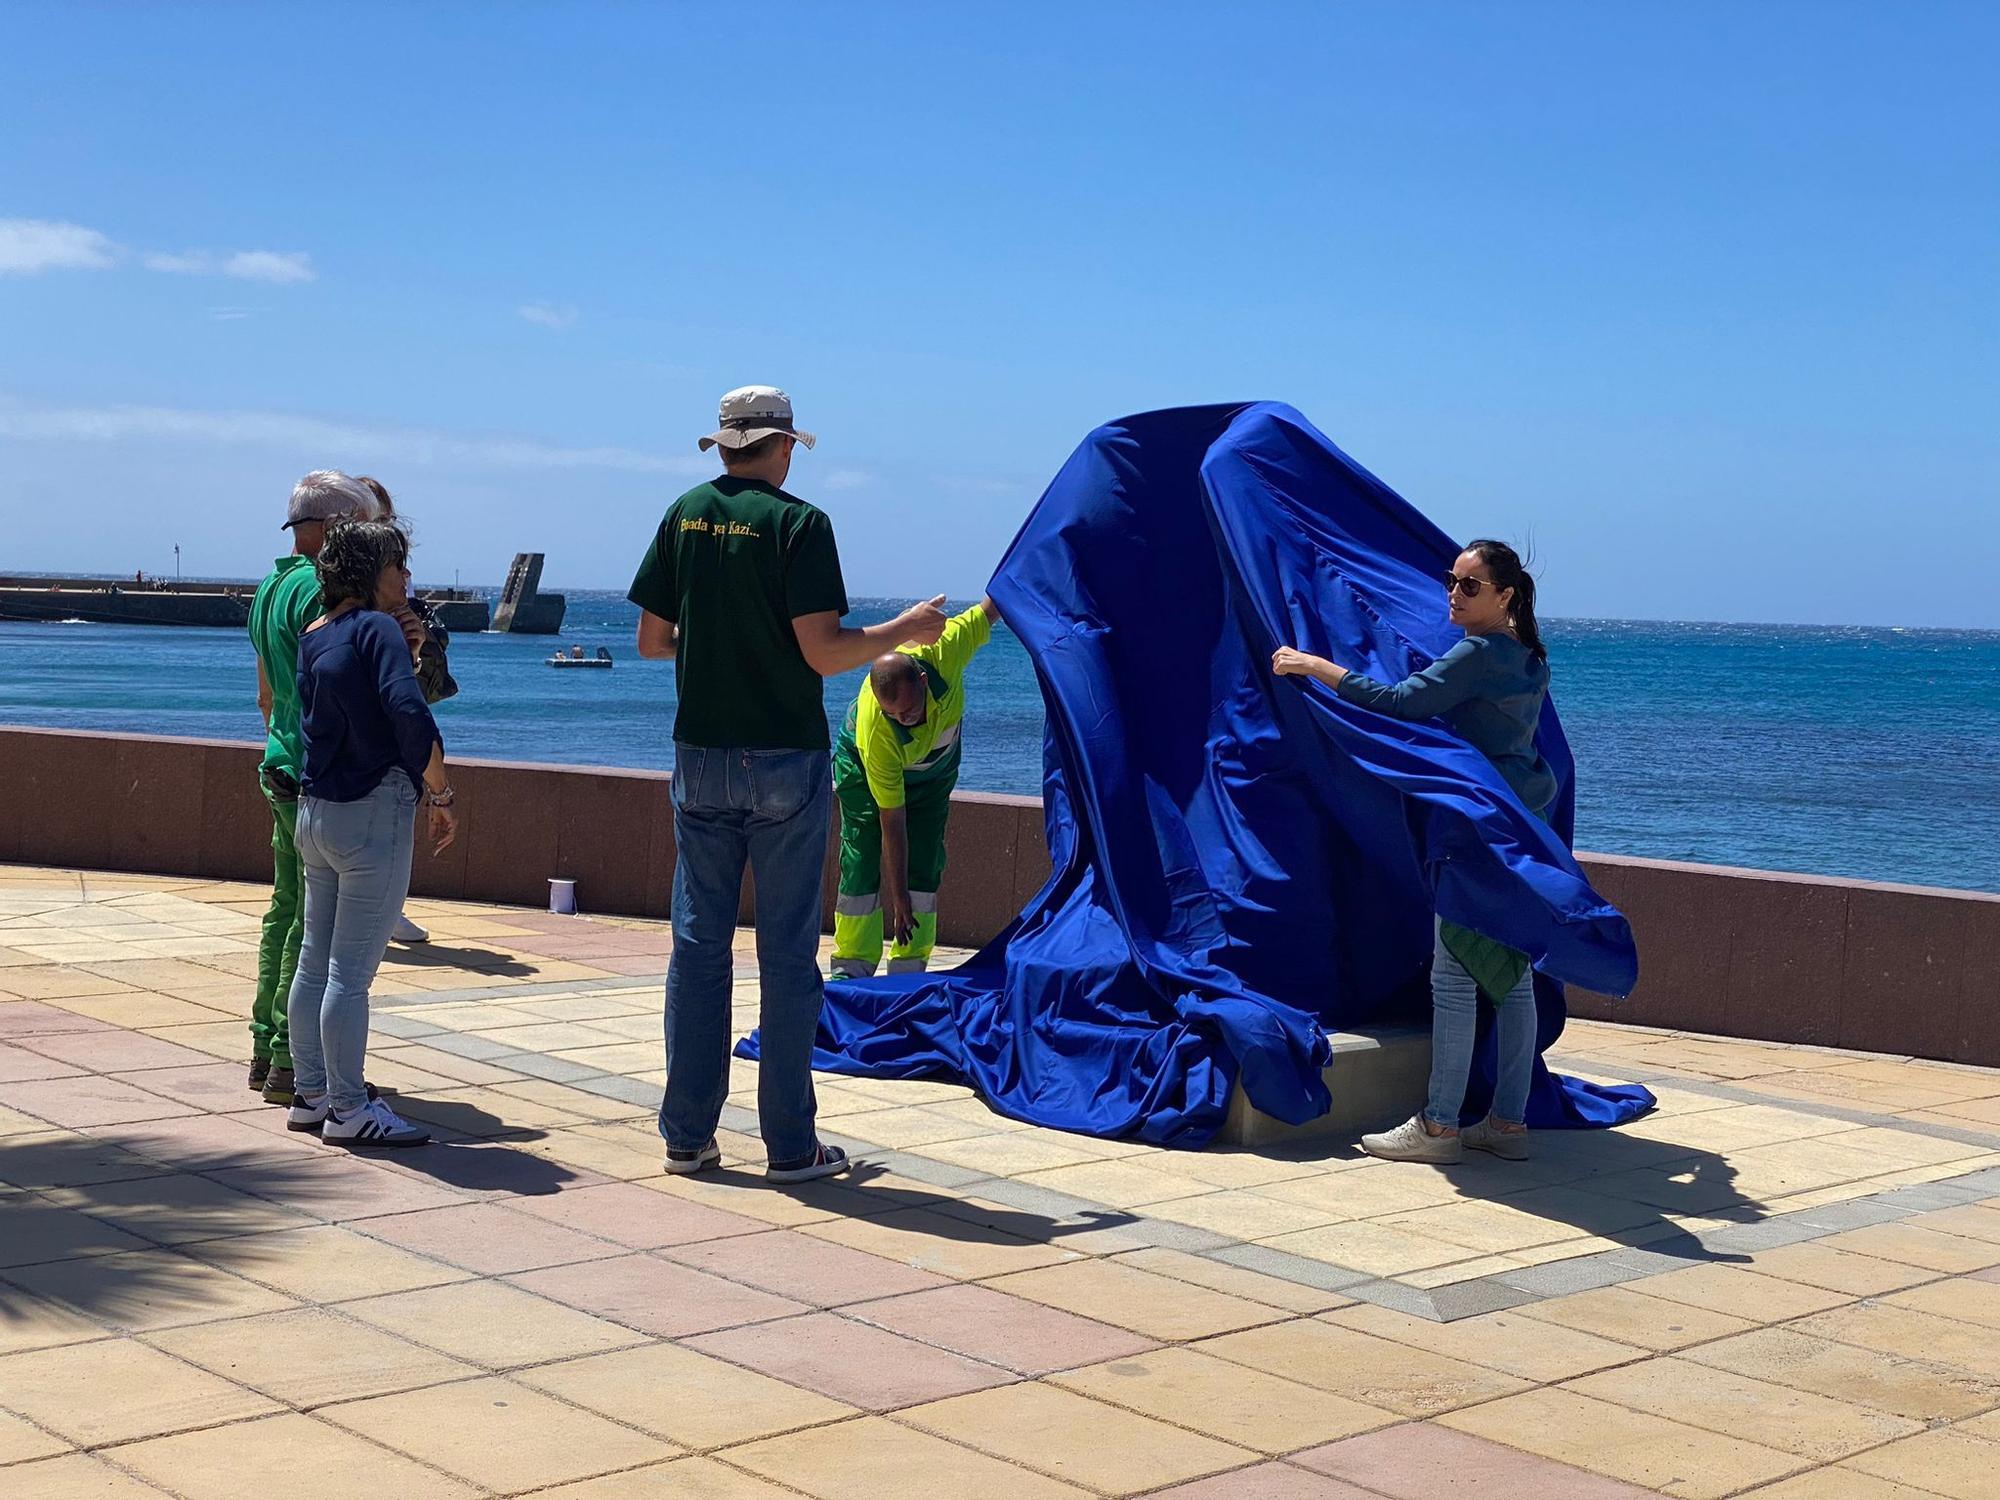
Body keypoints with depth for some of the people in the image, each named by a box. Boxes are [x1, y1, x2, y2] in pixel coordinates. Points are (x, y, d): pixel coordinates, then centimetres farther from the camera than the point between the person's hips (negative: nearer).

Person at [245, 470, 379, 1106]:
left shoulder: (268, 591, 17)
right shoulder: (320, 592, -15)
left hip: (281, 767, 10)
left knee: (287, 908, 14)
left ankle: (267, 1050, 19)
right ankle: (292, 1064, -4)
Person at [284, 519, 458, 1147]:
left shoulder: (313, 636, 12)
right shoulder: (377, 628, -11)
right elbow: (410, 714, -24)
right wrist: (442, 796, -14)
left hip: (315, 809, 8)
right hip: (372, 812, -8)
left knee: (314, 962, 14)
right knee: (352, 971, -3)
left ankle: (310, 1095, 22)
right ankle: (348, 1110, 3)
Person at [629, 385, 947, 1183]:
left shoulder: (685, 515, 5)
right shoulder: (798, 523, -9)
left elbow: (651, 641, 7)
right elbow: (823, 653, -15)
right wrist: (905, 629, 0)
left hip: (701, 758, 4)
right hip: (785, 760, -4)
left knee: (697, 944, 9)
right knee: (787, 953, 2)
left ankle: (687, 1135, 13)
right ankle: (790, 1144, 7)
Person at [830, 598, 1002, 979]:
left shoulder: (942, 654, -39)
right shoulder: (875, 732, -42)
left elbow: (991, 606, -20)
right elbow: (892, 824, -35)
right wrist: (898, 896, -30)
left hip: (933, 769, 4)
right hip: (865, 771, -3)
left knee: (923, 870, -3)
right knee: (862, 865, -12)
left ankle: (909, 971, 1)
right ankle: (851, 968, -3)